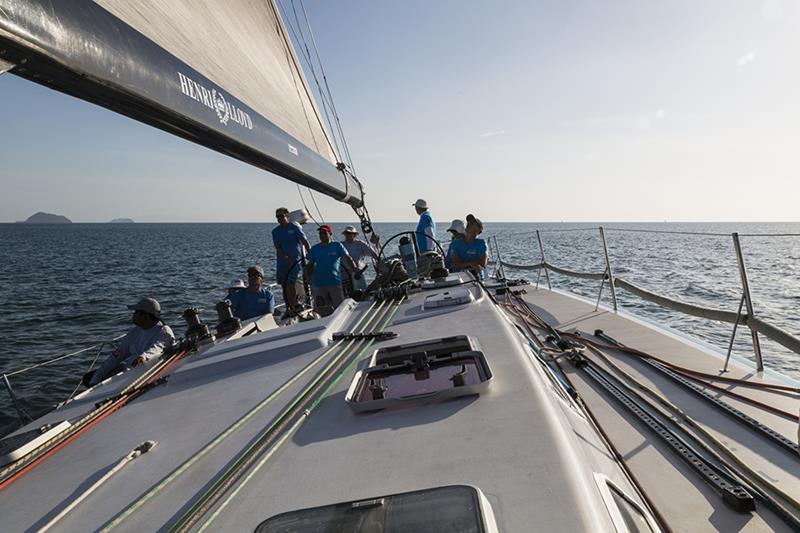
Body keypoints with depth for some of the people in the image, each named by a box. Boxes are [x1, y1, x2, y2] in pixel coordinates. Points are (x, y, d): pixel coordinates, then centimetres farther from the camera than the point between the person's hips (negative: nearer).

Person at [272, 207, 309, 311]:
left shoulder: (295, 227, -3)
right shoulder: (275, 231, 8)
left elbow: (305, 241, -7)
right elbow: (277, 247, -2)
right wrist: (285, 257, -18)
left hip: (295, 260, -5)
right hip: (282, 262, 5)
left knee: (290, 285, -13)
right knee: (284, 286, 9)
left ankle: (293, 308, -7)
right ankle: (288, 308, 20)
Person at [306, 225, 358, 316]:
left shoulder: (337, 246, 1)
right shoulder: (314, 249, 8)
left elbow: (348, 258, -7)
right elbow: (311, 265, 13)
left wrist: (355, 270, -21)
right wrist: (309, 280, 8)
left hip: (335, 282, -2)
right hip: (319, 284, 2)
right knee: (322, 309, 5)